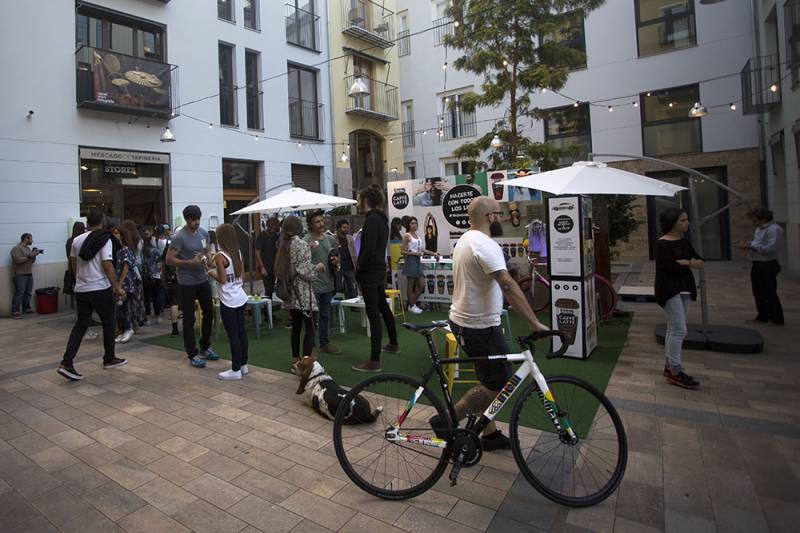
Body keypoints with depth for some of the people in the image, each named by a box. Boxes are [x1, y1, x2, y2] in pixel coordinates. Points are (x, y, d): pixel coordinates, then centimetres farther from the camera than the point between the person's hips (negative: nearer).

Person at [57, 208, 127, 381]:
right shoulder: (105, 239, -10)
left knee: (81, 324, 10)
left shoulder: (77, 240, 8)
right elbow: (107, 265, -16)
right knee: (108, 324, 10)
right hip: (101, 289, -5)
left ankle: (66, 363, -1)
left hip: (81, 290, 5)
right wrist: (117, 287, -11)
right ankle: (109, 359, 21)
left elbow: (73, 263, 17)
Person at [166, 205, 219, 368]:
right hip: (187, 284, -6)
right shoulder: (179, 237, -14)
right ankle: (192, 354, 14)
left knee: (209, 314, 12)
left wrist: (206, 259, -4)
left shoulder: (204, 233, 4)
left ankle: (205, 348, 30)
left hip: (203, 280, 6)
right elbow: (169, 260, -15)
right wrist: (190, 262, -23)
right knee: (189, 319, 3)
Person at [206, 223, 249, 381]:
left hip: (228, 301, -7)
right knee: (241, 331, 14)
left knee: (233, 335, 1)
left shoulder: (220, 256, -15)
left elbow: (222, 279, -15)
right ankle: (243, 365, 25)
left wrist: (211, 273, 2)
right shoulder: (238, 253, 4)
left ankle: (236, 370, 10)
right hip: (241, 297, 7)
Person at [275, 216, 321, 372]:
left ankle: (295, 362, 21)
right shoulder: (302, 245, -13)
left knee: (296, 327, 16)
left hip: (289, 294, 7)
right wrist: (317, 267, 1)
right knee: (310, 329, -1)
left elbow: (279, 271, 15)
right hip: (303, 294, -7)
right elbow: (305, 272, -19)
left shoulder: (283, 245, 9)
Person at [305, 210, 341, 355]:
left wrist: (336, 261, -1)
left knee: (325, 316, 16)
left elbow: (336, 258, 22)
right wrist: (308, 250, -31)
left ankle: (324, 343, 29)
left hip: (327, 284, 7)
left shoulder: (330, 239, 9)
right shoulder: (306, 241, -11)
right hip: (312, 285, -6)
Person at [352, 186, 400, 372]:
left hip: (370, 273, -10)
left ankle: (374, 361, -2)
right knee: (383, 308, 22)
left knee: (373, 315, -7)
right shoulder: (381, 219, 13)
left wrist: (359, 270, -11)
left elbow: (369, 250, -25)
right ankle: (393, 344, 39)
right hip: (380, 270, 10)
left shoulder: (371, 220, -17)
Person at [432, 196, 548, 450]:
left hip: (462, 320, 10)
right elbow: (509, 286, -30)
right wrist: (534, 322, -30)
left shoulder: (464, 240, 11)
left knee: (488, 381, 19)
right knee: (499, 383, 2)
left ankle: (490, 435, 30)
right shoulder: (485, 245, -21)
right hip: (480, 326, -10)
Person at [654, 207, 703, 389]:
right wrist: (690, 264, -2)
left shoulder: (684, 241, 12)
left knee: (674, 330, 12)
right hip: (669, 290, -8)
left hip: (684, 289, 8)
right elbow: (674, 268, -19)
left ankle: (669, 366, 20)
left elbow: (700, 262, 6)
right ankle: (675, 372, -2)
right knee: (679, 330, -9)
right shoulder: (662, 244, -13)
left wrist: (684, 262, -13)